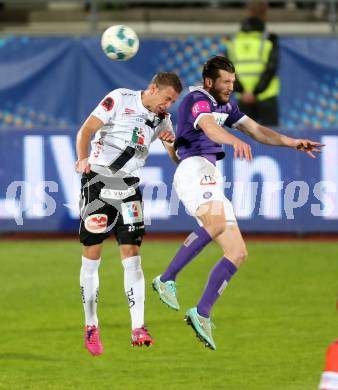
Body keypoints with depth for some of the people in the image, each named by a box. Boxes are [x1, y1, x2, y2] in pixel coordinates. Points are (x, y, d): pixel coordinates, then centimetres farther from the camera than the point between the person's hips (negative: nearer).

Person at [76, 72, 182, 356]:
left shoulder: (162, 119, 8)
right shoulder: (120, 99, -7)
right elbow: (85, 131, -9)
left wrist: (171, 142, -9)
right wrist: (82, 159, -26)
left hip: (128, 187, 4)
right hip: (98, 181, -4)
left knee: (132, 255, -6)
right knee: (92, 256, -2)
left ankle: (138, 328, -8)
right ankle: (91, 328, 8)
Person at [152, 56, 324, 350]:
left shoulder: (225, 105, 24)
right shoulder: (197, 100, -5)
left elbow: (256, 130, 28)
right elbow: (210, 126, -26)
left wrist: (293, 143, 16)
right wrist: (235, 141, -47)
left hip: (211, 179, 10)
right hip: (195, 169, -10)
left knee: (238, 253, 1)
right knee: (217, 224, -37)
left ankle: (202, 314, -3)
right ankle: (167, 280, -32)